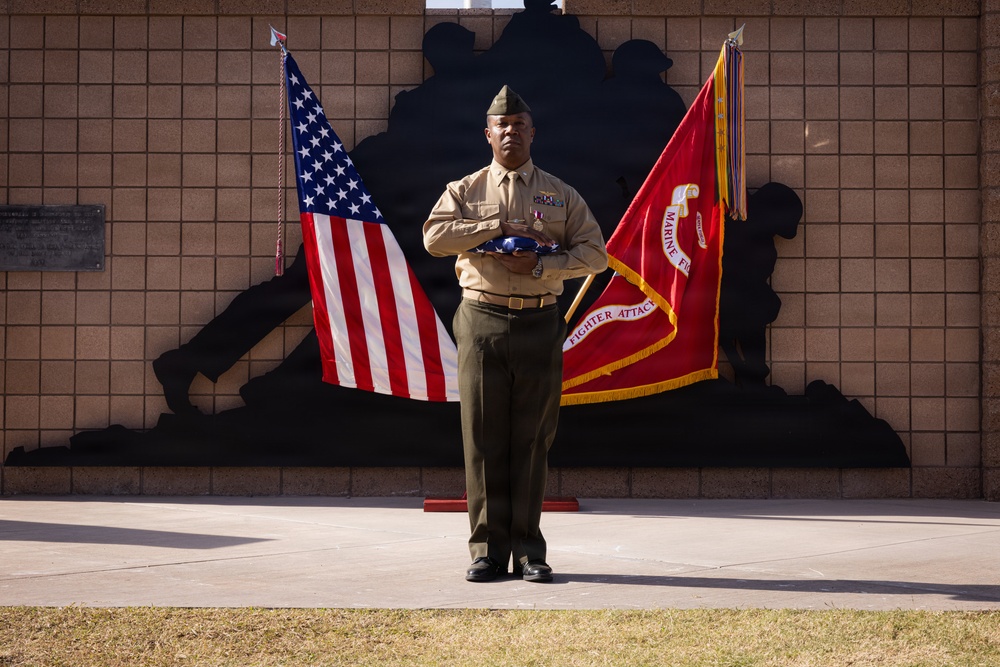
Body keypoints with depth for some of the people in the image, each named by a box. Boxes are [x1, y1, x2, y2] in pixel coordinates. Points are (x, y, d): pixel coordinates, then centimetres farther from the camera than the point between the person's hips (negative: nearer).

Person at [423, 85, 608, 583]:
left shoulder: (560, 195, 12)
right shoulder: (465, 191, 10)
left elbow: (594, 253, 4)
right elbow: (434, 237, -7)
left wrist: (540, 264, -11)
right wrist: (501, 227, -12)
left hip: (539, 324, 1)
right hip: (481, 322, 0)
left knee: (532, 441, 2)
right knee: (484, 439, 0)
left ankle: (529, 550, 9)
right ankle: (489, 550, 6)